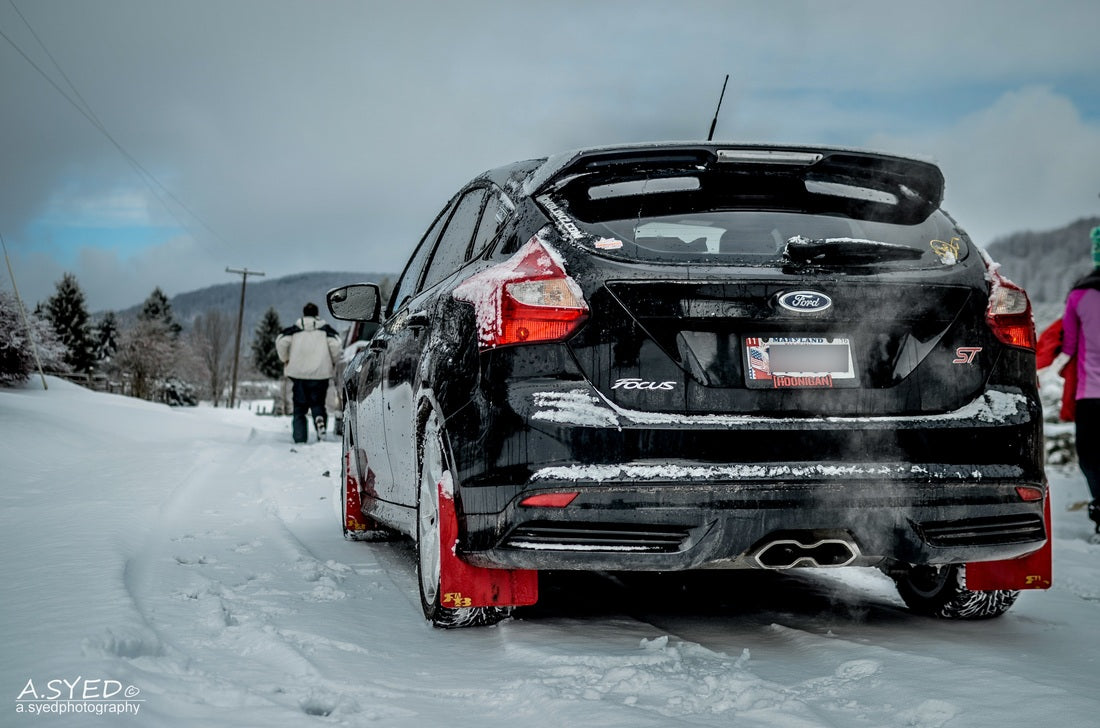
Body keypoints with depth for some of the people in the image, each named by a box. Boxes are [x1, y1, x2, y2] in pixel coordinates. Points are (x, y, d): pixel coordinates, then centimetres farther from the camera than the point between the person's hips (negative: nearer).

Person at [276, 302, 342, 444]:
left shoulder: (294, 329, 8)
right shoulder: (326, 329, 7)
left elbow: (281, 341, -6)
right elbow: (335, 344, -8)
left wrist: (285, 360, 7)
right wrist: (334, 361, 6)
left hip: (298, 373, 0)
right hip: (320, 373, 0)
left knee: (299, 408, 8)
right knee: (318, 403, 12)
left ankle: (300, 440, -1)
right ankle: (319, 416, -22)